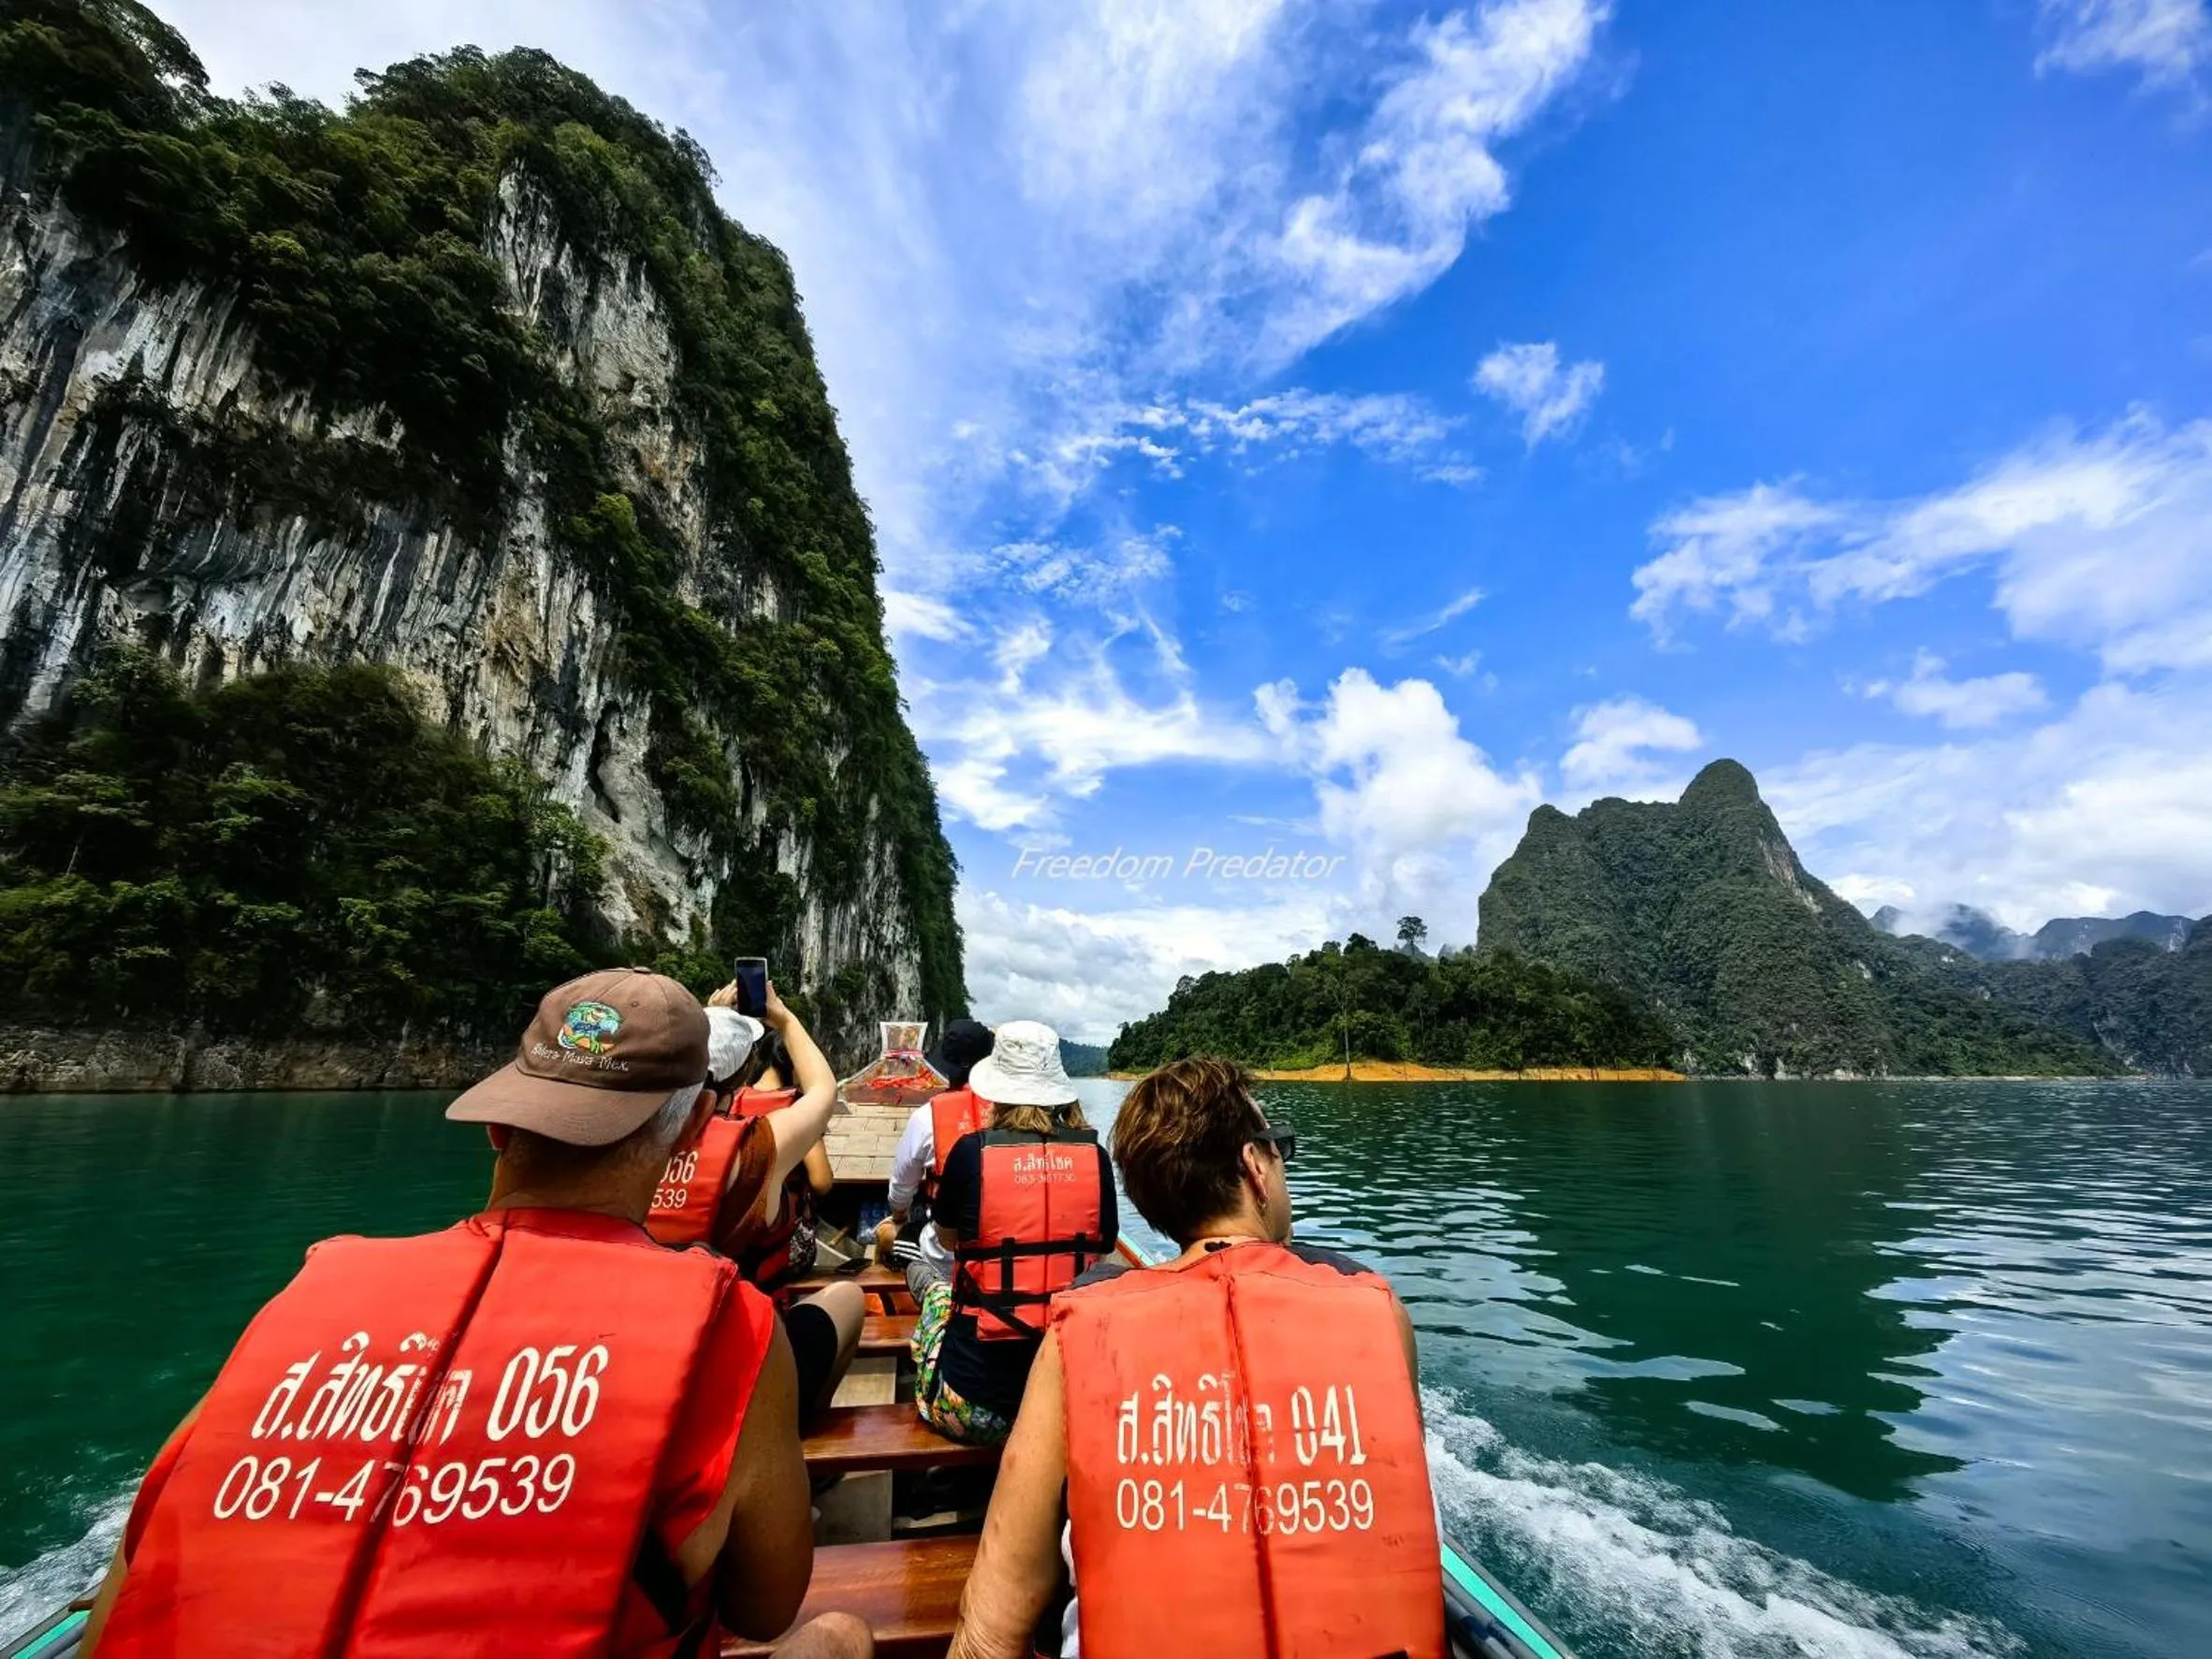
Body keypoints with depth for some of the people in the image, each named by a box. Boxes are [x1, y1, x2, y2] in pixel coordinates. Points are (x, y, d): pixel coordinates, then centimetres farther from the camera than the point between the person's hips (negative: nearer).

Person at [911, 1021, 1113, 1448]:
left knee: (937, 1290, 28)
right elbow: (1102, 1248, 7)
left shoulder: (971, 1151, -12)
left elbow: (948, 1238, 7)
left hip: (978, 1401, -2)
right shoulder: (1094, 1156, -6)